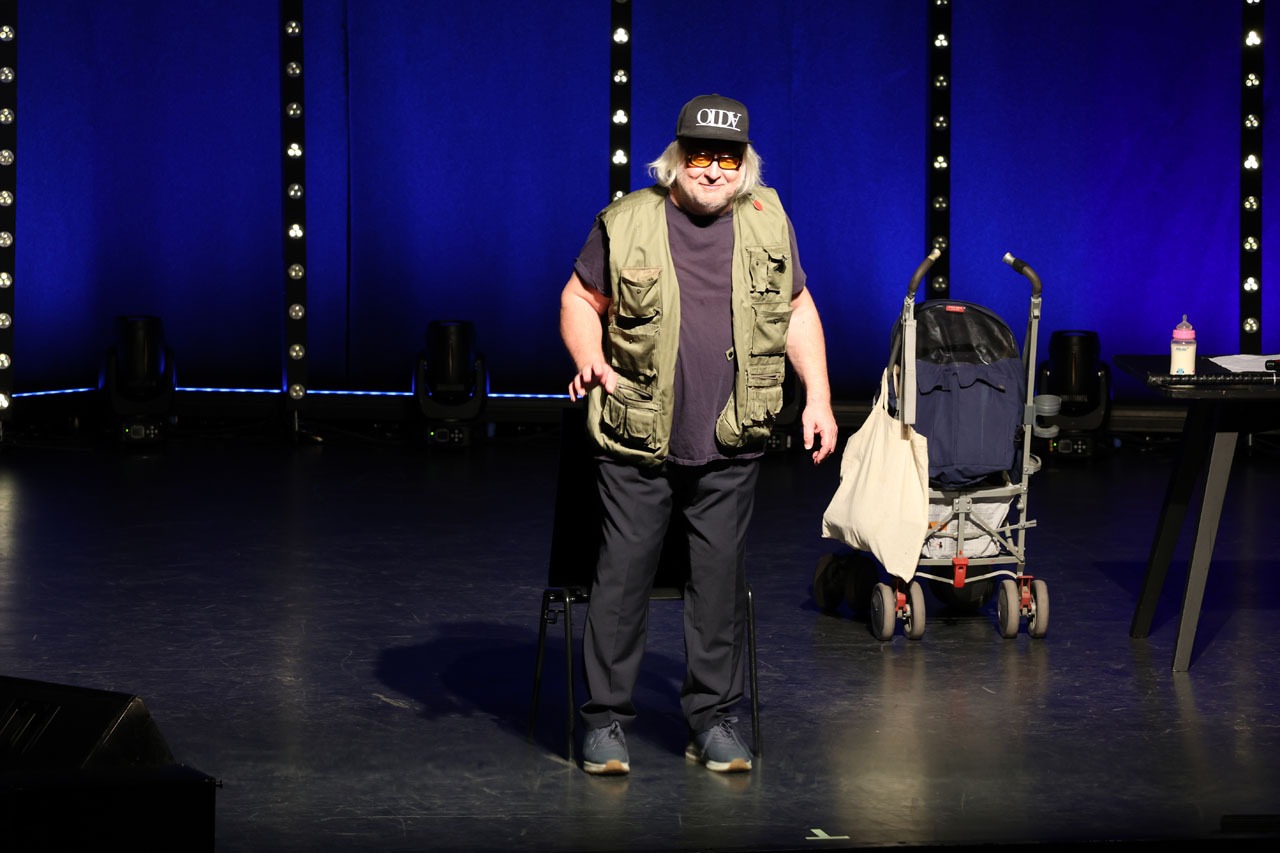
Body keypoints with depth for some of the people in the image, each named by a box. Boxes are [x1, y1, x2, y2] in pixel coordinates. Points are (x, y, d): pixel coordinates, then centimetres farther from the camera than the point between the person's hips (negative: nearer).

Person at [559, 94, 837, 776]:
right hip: (637, 442, -2)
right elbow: (580, 298, 6)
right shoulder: (627, 223, -2)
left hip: (731, 446, 2)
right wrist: (589, 360, -13)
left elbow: (798, 310, 15)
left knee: (721, 578, 7)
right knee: (623, 574, 1)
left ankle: (713, 720, 18)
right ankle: (605, 720, 11)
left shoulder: (766, 222, 6)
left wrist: (818, 397, 7)